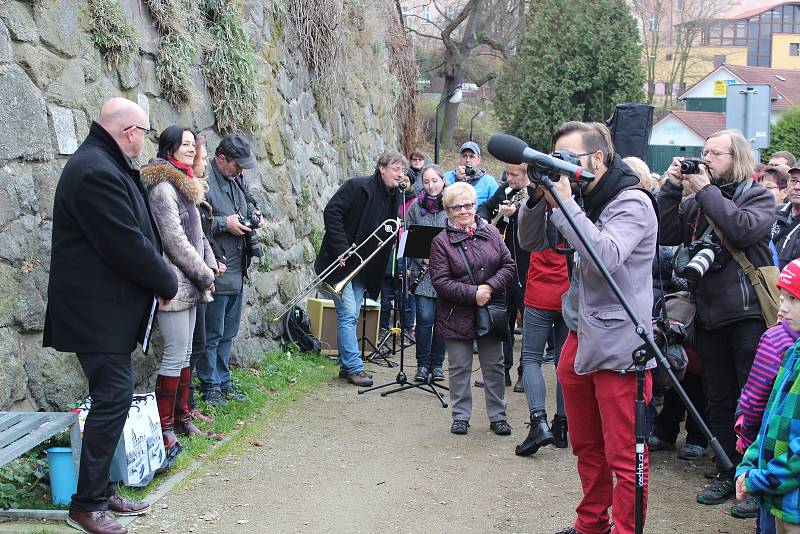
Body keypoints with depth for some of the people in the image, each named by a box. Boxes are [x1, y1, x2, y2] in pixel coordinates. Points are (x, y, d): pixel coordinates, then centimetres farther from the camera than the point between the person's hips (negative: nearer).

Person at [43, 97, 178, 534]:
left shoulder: (105, 166, 14)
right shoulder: (97, 172, -21)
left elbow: (133, 233, 16)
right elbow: (128, 246, -22)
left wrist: (158, 278, 5)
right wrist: (166, 283, -8)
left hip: (107, 310, 11)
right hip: (98, 313, -11)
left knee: (112, 400, 14)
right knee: (113, 399, -7)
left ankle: (101, 492, 23)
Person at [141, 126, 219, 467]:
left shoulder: (182, 185, 17)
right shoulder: (163, 186, -14)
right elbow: (174, 239, -19)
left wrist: (209, 265, 7)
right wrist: (204, 274, -13)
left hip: (188, 284, 10)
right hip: (174, 282, -10)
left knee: (185, 352, 14)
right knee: (176, 356, -7)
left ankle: (182, 417, 22)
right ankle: (165, 427, -1)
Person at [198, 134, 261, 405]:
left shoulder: (237, 180, 10)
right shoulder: (203, 182, -18)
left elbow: (249, 200, 29)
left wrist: (254, 213, 8)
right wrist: (224, 223, -22)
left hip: (237, 271, 9)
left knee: (228, 332, 18)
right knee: (212, 334, 1)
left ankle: (223, 381, 30)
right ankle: (210, 386, 12)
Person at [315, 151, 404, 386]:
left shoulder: (396, 198, 8)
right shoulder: (357, 187, -13)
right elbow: (331, 212, -17)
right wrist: (341, 249, -21)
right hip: (341, 261, -7)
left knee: (350, 316, 11)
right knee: (348, 314, -9)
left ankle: (345, 365, 17)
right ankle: (354, 367, -6)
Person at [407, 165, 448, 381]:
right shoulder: (416, 206, 5)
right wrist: (422, 258, -8)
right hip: (423, 270, 0)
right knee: (425, 317, -5)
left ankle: (437, 364, 17)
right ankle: (422, 365, 7)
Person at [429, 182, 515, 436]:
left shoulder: (491, 232, 3)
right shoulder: (441, 242, -7)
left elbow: (508, 265, 2)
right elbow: (440, 282, -13)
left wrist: (490, 286, -14)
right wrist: (473, 294, -20)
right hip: (457, 317, -2)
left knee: (494, 367, 10)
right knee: (459, 368, 6)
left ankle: (497, 416, 20)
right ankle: (461, 416, 18)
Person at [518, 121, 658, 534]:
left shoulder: (632, 203, -12)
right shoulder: (579, 200, 10)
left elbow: (606, 258, -27)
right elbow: (534, 241, 12)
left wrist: (563, 203, -25)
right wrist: (539, 196, -5)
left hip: (619, 346, -8)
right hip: (579, 337, 8)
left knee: (623, 457, -3)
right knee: (585, 446, 20)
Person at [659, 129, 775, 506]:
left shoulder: (758, 196, -1)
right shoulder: (694, 201, 11)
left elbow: (744, 228, -21)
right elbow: (666, 235, 0)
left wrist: (706, 191, -15)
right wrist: (672, 187, -6)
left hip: (748, 313, -5)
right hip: (708, 314, 5)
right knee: (719, 399, 12)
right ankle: (729, 473, 23)